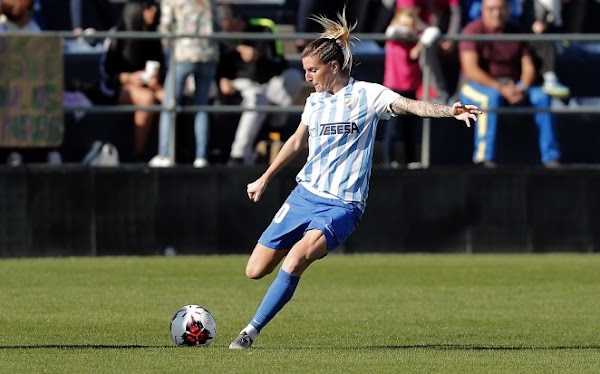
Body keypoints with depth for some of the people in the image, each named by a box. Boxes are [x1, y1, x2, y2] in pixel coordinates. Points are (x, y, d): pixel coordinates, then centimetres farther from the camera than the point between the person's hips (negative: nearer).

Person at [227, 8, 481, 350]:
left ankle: (252, 331, -20)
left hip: (342, 204, -6)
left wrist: (451, 111, -38)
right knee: (256, 271, 3)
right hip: (305, 195, 6)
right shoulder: (315, 101, 11)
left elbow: (410, 105, -20)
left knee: (295, 259, -29)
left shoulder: (366, 94, -6)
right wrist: (265, 179, 32)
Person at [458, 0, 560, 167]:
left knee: (541, 97, -19)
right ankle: (484, 155, -39)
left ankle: (550, 156, -18)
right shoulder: (473, 31, -8)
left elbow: (528, 67, 5)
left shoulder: (516, 31, 8)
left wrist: (522, 89, -18)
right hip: (478, 86, -5)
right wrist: (501, 88, -27)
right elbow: (471, 70, -20)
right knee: (492, 97, -38)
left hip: (512, 86, 5)